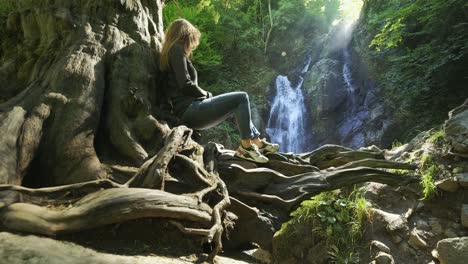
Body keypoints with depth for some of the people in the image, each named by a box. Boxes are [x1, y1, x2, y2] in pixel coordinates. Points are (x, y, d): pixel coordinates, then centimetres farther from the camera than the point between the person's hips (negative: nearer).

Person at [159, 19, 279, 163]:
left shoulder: (171, 52, 24)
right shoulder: (177, 49, -5)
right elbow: (185, 85, -18)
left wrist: (204, 95, 8)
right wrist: (206, 94, -2)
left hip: (189, 110, 10)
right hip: (190, 109, -10)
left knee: (238, 103, 19)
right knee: (242, 98, -9)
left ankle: (257, 141, 14)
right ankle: (246, 146, -9)